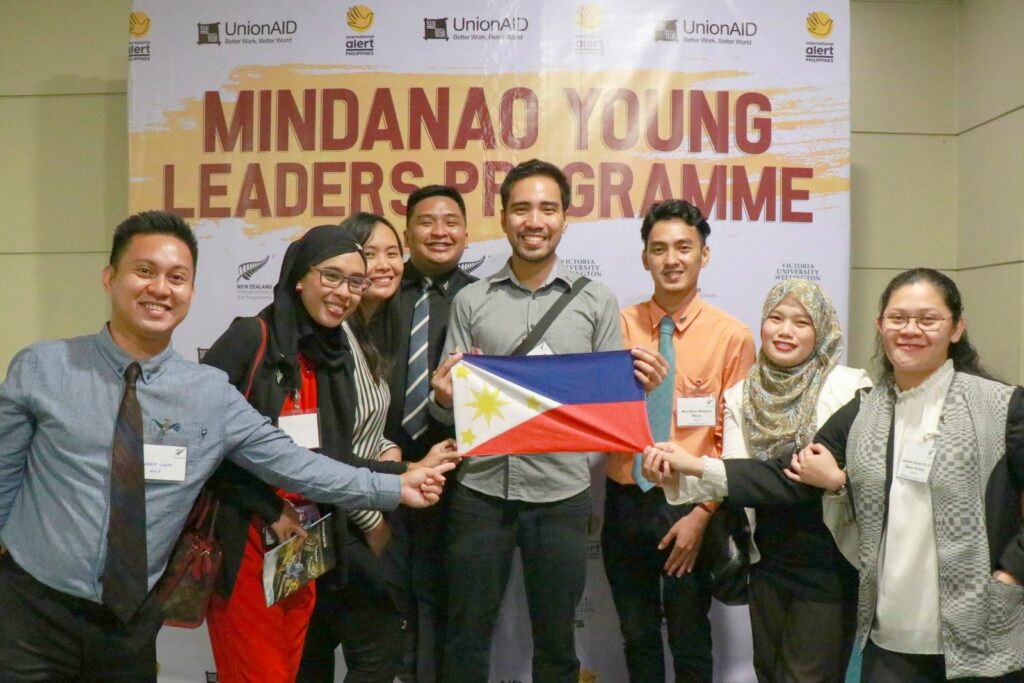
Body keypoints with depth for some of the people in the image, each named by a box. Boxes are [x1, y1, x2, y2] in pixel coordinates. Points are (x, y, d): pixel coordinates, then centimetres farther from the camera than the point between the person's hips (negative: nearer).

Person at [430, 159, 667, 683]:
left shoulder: (597, 301, 3)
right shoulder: (470, 301, 4)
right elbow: (446, 406, 5)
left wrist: (639, 386, -15)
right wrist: (445, 398, -17)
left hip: (561, 495, 0)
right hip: (480, 491, 1)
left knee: (556, 640, 14)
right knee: (466, 637, 11)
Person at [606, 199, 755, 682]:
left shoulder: (732, 337, -8)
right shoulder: (618, 326, -1)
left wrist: (702, 513, -10)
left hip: (688, 506, -2)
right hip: (625, 502, 2)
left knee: (689, 641, 14)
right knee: (636, 636, 18)